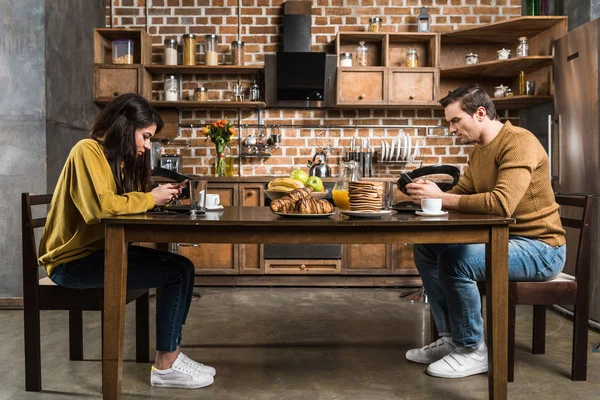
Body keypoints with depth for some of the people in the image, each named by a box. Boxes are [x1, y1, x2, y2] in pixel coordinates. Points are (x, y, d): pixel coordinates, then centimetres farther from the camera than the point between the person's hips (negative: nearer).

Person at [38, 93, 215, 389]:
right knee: (175, 273, -18)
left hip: (100, 250, 9)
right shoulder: (88, 151, -14)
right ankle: (165, 366, -7)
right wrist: (150, 199, -16)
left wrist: (159, 197, -7)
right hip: (74, 260, -9)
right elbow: (101, 206, -28)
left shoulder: (119, 157, 14)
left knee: (183, 267, -6)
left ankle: (171, 354, 0)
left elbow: (123, 201, 8)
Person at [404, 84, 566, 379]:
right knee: (425, 249, 3)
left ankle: (472, 351, -9)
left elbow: (501, 204, -33)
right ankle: (451, 338, 8)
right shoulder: (478, 150, 10)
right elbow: (461, 194, 10)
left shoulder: (519, 142, -19)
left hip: (540, 248, -9)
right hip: (502, 240, 9)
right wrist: (427, 194, -10)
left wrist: (440, 198, -27)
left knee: (456, 260, -30)